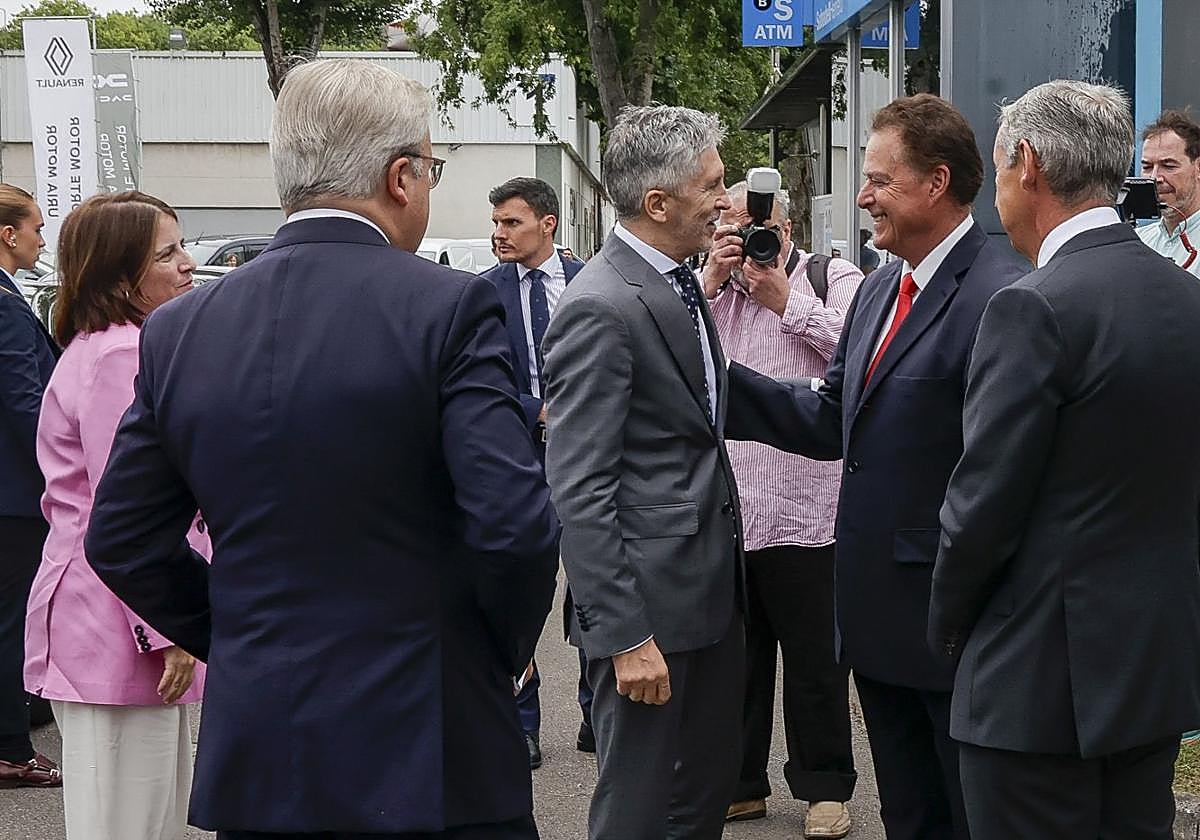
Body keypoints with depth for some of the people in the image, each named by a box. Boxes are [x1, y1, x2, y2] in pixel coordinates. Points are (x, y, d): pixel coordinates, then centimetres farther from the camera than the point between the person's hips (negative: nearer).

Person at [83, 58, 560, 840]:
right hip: (428, 752, -4)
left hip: (255, 755, 4)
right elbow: (515, 525, -18)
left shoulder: (179, 327, 2)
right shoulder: (451, 307, -12)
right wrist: (508, 649, 1)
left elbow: (120, 542, 7)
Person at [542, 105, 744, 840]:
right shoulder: (600, 309, -18)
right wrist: (624, 634, -22)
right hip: (649, 600, -9)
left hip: (712, 588, 9)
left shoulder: (681, 285, 11)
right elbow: (579, 492, -20)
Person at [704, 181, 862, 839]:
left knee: (815, 659, 4)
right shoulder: (708, 288, 14)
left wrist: (784, 299, -12)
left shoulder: (833, 279, 2)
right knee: (734, 656, 13)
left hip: (804, 511, -4)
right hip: (723, 512, 4)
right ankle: (740, 784, 24)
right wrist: (710, 283, -7)